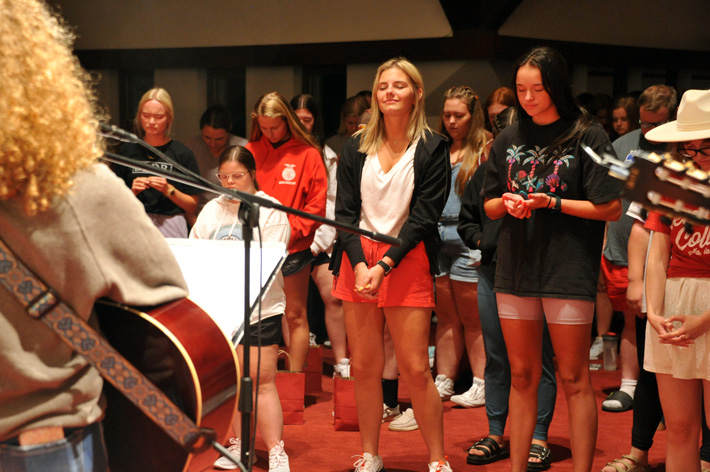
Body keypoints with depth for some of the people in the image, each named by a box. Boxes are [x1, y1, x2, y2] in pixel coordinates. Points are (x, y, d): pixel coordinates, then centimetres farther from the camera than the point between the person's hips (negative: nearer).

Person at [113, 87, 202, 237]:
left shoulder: (182, 153, 4)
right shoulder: (127, 151, 9)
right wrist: (132, 191, -5)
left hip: (171, 228, -1)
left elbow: (192, 207, 3)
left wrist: (169, 190, -9)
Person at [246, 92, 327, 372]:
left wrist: (293, 231, -12)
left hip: (293, 247, -2)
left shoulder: (307, 154, 0)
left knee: (295, 315, 5)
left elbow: (317, 204, -1)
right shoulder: (251, 151, 7)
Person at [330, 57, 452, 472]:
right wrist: (359, 263, -11)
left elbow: (424, 217, -7)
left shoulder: (432, 149, 0)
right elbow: (345, 212, 5)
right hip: (358, 260, 3)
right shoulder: (356, 149, 11)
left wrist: (384, 266, -16)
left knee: (415, 368, -5)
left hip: (407, 261, -3)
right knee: (364, 367, 5)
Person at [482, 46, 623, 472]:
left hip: (568, 272, -5)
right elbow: (489, 209, 16)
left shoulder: (587, 136, -3)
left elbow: (611, 209, -6)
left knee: (574, 379, 0)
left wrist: (551, 202, -14)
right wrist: (506, 202, -6)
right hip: (516, 268, 5)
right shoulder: (509, 140, 12)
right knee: (522, 376, 10)